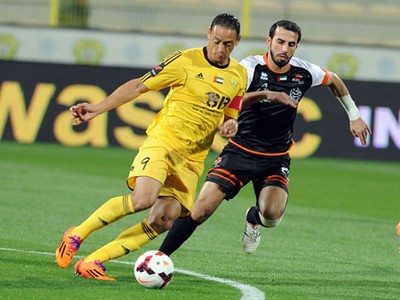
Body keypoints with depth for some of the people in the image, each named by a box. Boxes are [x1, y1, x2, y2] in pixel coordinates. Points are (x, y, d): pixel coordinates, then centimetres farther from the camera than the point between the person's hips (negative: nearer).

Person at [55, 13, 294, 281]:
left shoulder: (239, 75, 10)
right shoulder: (186, 61, -7)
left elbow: (229, 117, 22)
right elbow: (138, 86, -5)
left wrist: (229, 126, -3)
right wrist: (97, 109, -13)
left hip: (193, 159, 5)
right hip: (163, 141, -5)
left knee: (163, 221, -11)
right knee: (143, 199, -29)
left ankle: (93, 261, -8)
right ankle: (77, 234, -11)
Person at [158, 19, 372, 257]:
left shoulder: (304, 73, -4)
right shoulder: (251, 68, -16)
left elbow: (334, 81, 17)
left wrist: (354, 116, 23)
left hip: (276, 158, 2)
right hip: (240, 150, -2)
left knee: (272, 215, -22)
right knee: (202, 208, -14)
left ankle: (254, 219, 17)